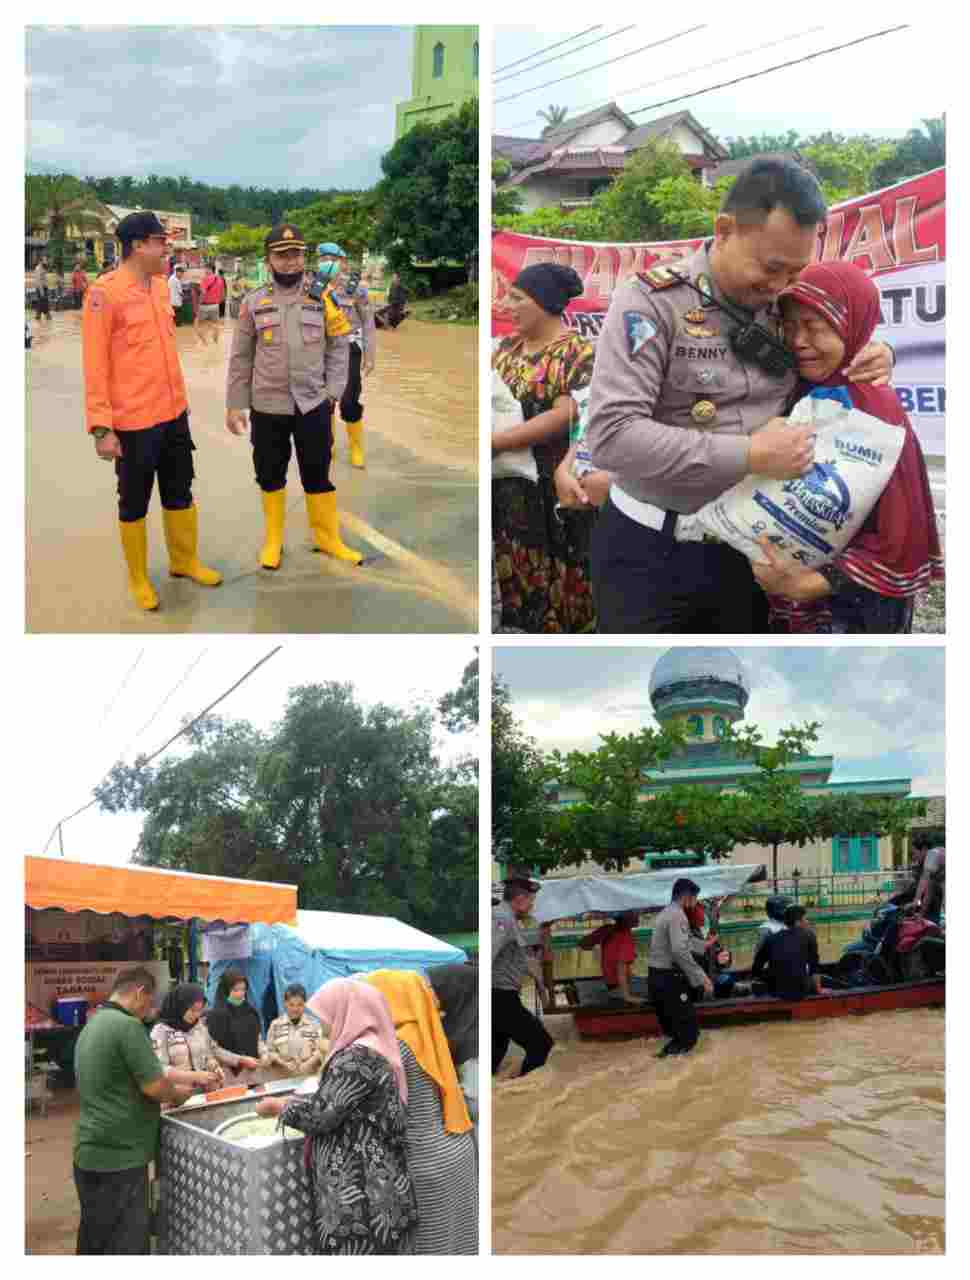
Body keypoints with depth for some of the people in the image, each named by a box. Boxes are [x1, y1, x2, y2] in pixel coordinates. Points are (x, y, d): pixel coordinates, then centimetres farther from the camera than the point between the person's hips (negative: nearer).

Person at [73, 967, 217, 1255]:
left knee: (95, 1244, 17)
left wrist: (195, 1076, 24)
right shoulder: (128, 1026, -18)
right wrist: (180, 1093, 3)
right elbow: (155, 1085, -18)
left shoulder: (93, 1025, 13)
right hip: (119, 1157, -9)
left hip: (92, 1154, 10)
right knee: (125, 1246, 0)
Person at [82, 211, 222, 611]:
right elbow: (95, 365, -16)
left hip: (174, 412, 7)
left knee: (179, 491, 19)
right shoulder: (104, 293, -16)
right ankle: (138, 577, 24)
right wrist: (101, 427, -18)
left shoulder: (160, 285, 6)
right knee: (134, 502, 9)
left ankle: (185, 560, 36)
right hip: (133, 420, -7)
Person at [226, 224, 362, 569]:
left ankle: (328, 537, 24)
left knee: (318, 474, 9)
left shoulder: (322, 299, 2)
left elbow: (338, 348, 5)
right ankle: (273, 540, 26)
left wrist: (333, 392, -5)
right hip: (267, 407, 0)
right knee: (270, 476, 11)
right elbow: (241, 358, 3)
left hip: (313, 405, 0)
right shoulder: (253, 302, 1)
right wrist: (234, 405, 1)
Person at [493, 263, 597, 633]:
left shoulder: (576, 352, -10)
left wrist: (495, 441, -23)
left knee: (552, 580, 1)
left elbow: (564, 416, -20)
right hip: (508, 486, 6)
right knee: (516, 575, 12)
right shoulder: (507, 347, 12)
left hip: (552, 491, -6)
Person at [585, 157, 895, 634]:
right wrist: (749, 456, -24)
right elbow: (611, 435, -25)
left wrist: (876, 355, -3)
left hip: (747, 545, 6)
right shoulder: (652, 299, -15)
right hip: (650, 548, -5)